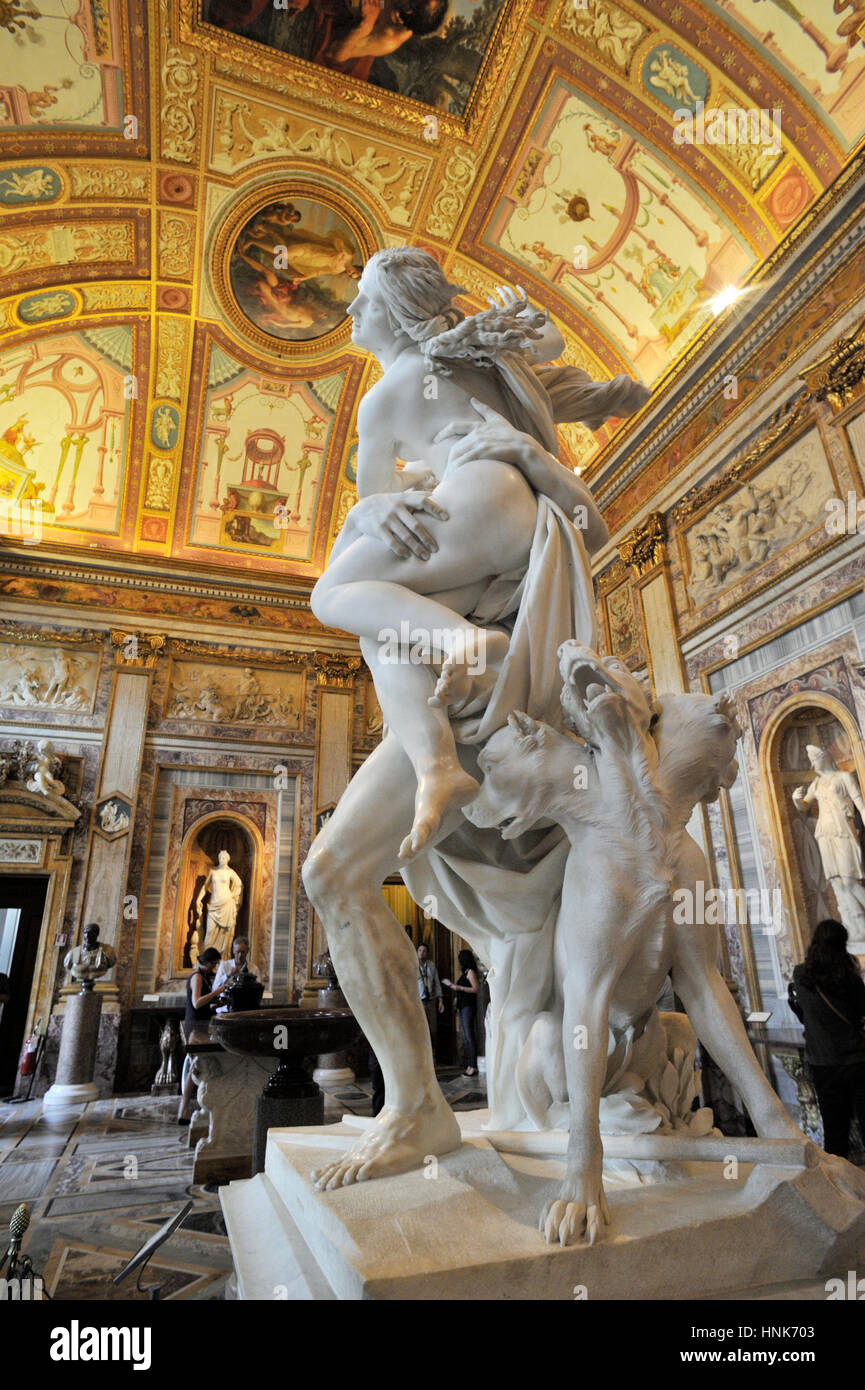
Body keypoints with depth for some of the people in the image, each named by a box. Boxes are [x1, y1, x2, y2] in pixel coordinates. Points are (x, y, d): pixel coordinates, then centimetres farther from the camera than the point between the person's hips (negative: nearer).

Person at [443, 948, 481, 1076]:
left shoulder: (471, 972, -7)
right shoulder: (465, 973, 18)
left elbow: (476, 989, -16)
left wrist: (460, 988, -18)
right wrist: (451, 985, 26)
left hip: (469, 1006, -9)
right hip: (463, 1006, 9)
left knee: (469, 1036, -10)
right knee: (465, 1037, 8)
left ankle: (473, 1066, -8)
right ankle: (470, 1065, 12)